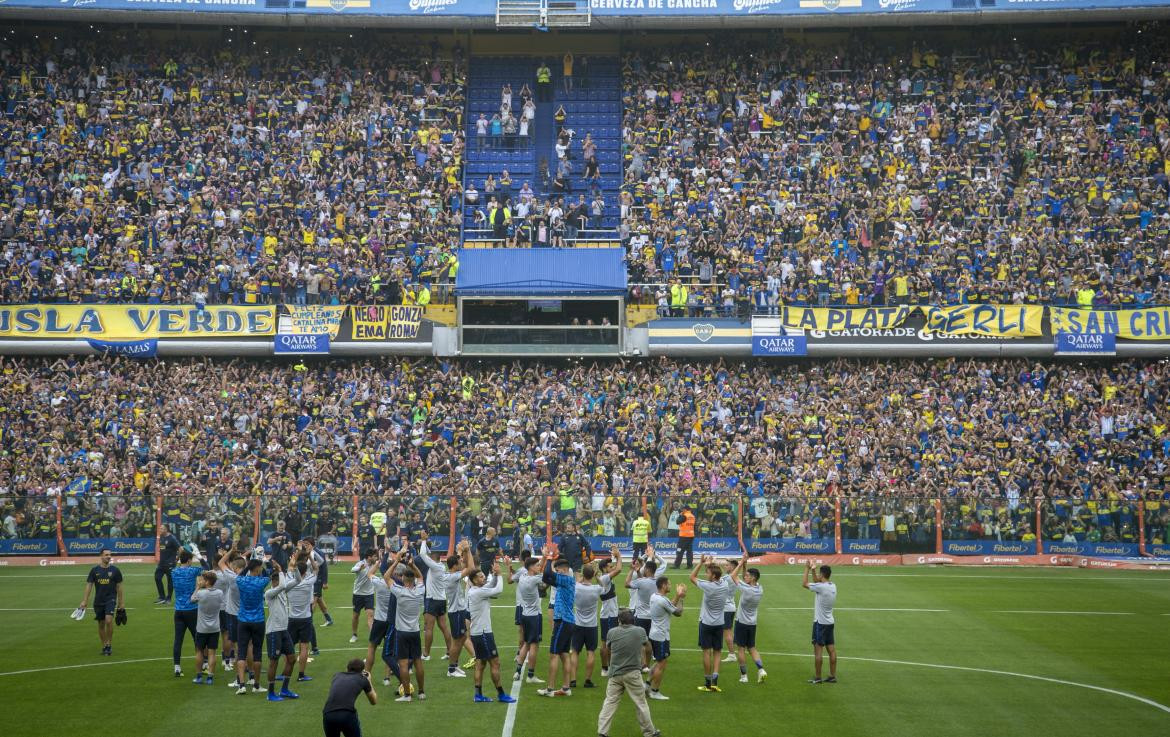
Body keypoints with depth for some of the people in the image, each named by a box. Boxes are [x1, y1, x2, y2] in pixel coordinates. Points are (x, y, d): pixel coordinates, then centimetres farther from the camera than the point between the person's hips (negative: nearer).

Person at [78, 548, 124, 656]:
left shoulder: (115, 570, 0)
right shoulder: (94, 570, 1)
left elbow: (119, 587, 5)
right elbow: (89, 585, 2)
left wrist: (120, 602, 7)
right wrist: (84, 601, -5)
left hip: (111, 599, -2)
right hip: (98, 601, 2)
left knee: (109, 620, -20)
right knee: (101, 624, 7)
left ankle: (109, 644, -6)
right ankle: (104, 646, 20)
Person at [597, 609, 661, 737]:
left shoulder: (611, 633, -3)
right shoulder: (640, 631, -4)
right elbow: (644, 646, 15)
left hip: (615, 673, 1)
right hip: (633, 673, -1)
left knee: (609, 702, 5)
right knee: (640, 704, 9)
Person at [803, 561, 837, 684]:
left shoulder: (821, 587, -19)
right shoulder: (833, 586, 5)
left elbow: (804, 584, -9)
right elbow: (817, 583, 21)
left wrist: (807, 569, -3)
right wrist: (813, 571, 12)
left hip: (820, 623, -8)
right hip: (830, 622, 8)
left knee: (818, 650, -2)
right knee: (831, 650, 8)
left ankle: (817, 677, 2)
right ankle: (832, 676, 12)